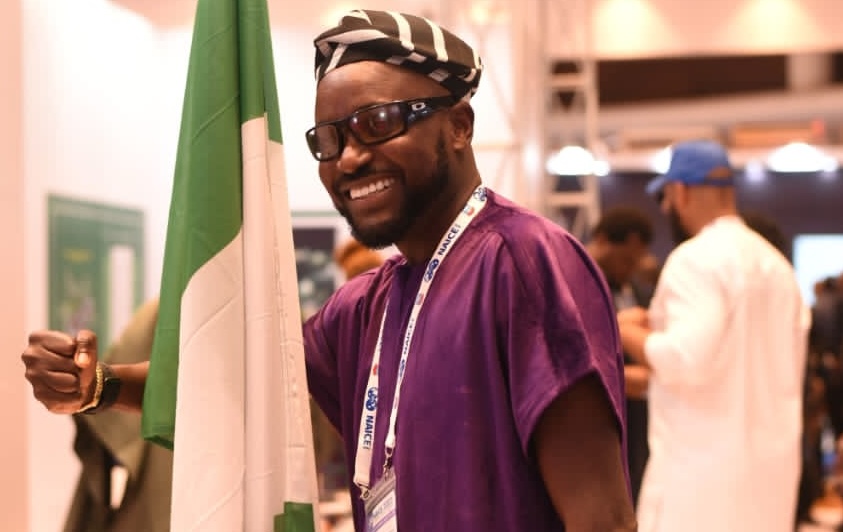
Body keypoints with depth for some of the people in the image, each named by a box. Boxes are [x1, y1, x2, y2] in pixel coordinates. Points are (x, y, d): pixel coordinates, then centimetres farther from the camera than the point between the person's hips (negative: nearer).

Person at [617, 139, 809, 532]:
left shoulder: (697, 259, -13)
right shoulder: (775, 262, 13)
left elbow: (685, 359, -25)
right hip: (770, 462, 8)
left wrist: (625, 331, -7)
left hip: (705, 463, -8)